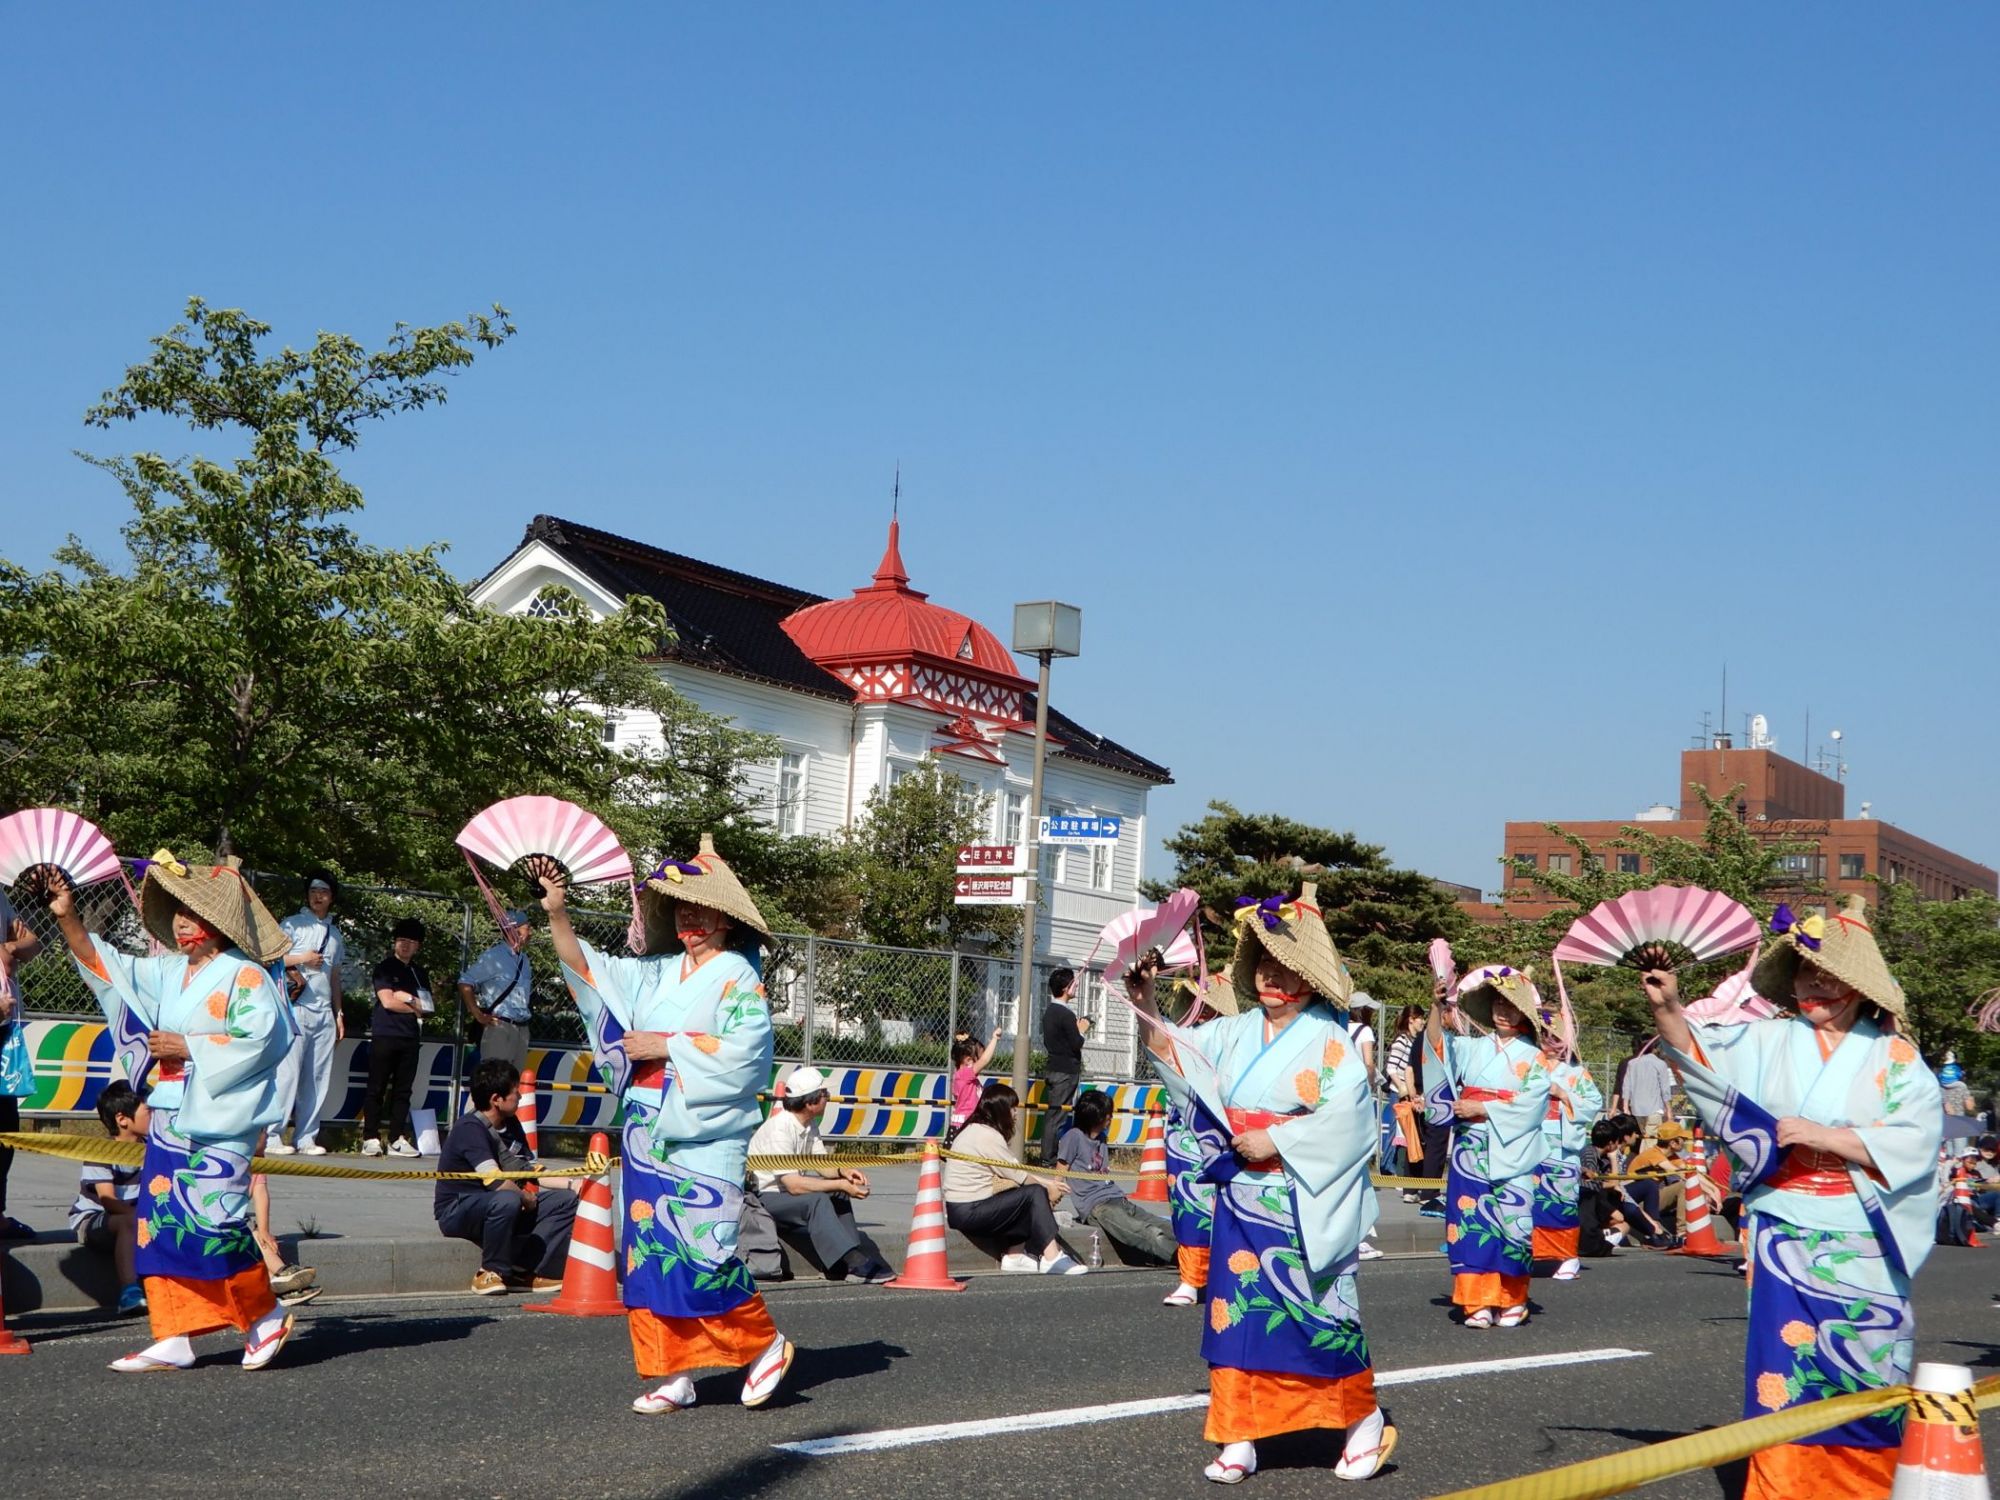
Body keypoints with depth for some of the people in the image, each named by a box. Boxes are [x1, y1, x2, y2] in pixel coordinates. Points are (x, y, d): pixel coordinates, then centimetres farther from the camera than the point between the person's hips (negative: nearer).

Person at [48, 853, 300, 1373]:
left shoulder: (246, 976, -6)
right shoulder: (166, 972, 16)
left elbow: (258, 1038, -17)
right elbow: (104, 965, 17)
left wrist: (190, 1047, -14)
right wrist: (68, 918, 7)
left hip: (220, 1121, -8)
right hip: (168, 1116, 8)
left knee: (210, 1223, -13)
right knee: (160, 1224, 3)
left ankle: (266, 1314, 5)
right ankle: (173, 1339, 5)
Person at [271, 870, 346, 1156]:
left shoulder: (334, 934, 20)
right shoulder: (292, 924, 4)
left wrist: (338, 1013, 19)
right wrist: (302, 959, -10)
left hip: (324, 1013, 5)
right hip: (296, 1008, -5)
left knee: (318, 1079, 2)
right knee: (288, 1073, -9)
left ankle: (306, 1138, 6)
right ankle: (273, 1137, -7)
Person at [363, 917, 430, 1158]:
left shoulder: (420, 973, 18)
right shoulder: (384, 968, 4)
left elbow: (430, 1006, 8)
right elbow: (388, 1002, -8)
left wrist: (405, 997, -4)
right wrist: (415, 1007, 0)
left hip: (410, 1038, 5)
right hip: (384, 1036, -5)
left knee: (403, 1090, 2)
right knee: (377, 1089, -4)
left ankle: (397, 1139, 3)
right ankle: (370, 1138, -4)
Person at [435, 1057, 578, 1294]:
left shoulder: (510, 1124, 7)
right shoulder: (470, 1128, -21)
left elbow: (532, 1173, 11)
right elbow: (496, 1182, -30)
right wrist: (527, 1199, -13)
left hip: (497, 1208, 9)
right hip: (456, 1210, -9)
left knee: (565, 1200, -3)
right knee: (507, 1201, -40)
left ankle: (525, 1270, -10)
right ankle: (490, 1272, -19)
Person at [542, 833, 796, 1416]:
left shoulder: (738, 978, -2)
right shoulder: (656, 974, 15)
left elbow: (743, 1050, -15)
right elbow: (584, 968, 12)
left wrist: (667, 1047, -12)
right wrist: (556, 912, -1)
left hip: (705, 1140, -6)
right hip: (648, 1133, 7)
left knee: (700, 1249, -11)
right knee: (650, 1250, 4)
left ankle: (767, 1343, 8)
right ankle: (673, 1375, 9)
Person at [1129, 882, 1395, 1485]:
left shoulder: (1327, 1039, -6)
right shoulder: (1236, 1033, 11)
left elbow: (1346, 1111, -17)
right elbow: (1175, 1052, 5)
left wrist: (1278, 1142, -19)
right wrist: (1146, 1008, -11)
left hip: (1302, 1203, -5)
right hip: (1242, 1194, 5)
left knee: (1317, 1310, -2)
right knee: (1238, 1311, 4)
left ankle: (1364, 1420, 16)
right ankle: (1238, 1437, 9)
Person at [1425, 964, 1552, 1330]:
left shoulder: (1533, 1058, 4)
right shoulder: (1473, 1048, 12)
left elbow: (1528, 1106, -8)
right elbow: (1436, 1044, -3)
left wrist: (1481, 1109, -11)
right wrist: (1438, 1006, -18)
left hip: (1512, 1155, -3)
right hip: (1472, 1152, 3)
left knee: (1512, 1224, -3)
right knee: (1472, 1223, -2)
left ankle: (1512, 1301, 9)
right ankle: (1478, 1302, 2)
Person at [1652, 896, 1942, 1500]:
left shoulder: (1895, 1058, 1)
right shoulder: (1769, 1042, 6)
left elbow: (1914, 1139, -11)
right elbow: (1700, 1054, -8)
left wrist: (1820, 1135, -17)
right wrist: (1668, 1007, -27)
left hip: (1862, 1247, -1)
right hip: (1785, 1239, 1)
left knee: (1866, 1376, 5)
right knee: (1786, 1371, -1)